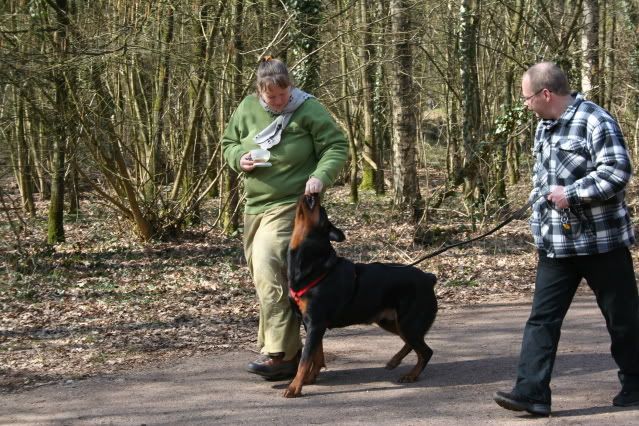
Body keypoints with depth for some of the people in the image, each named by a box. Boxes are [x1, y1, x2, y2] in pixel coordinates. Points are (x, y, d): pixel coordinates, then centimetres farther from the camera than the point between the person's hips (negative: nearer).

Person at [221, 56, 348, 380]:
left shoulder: (308, 110, -10)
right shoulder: (247, 109, 3)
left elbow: (336, 146, -8)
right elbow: (228, 143, 16)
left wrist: (320, 175, -26)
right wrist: (239, 159, -7)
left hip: (292, 205, -7)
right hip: (255, 205, 7)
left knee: (269, 269, -21)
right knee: (261, 273, 11)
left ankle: (280, 353, -18)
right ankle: (290, 350, 25)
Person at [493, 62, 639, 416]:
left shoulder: (595, 121, -14)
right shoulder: (543, 128, 12)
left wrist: (570, 193, -19)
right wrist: (539, 222, 14)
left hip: (601, 241, -7)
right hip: (556, 244, 7)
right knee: (542, 318, -1)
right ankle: (531, 392, -2)